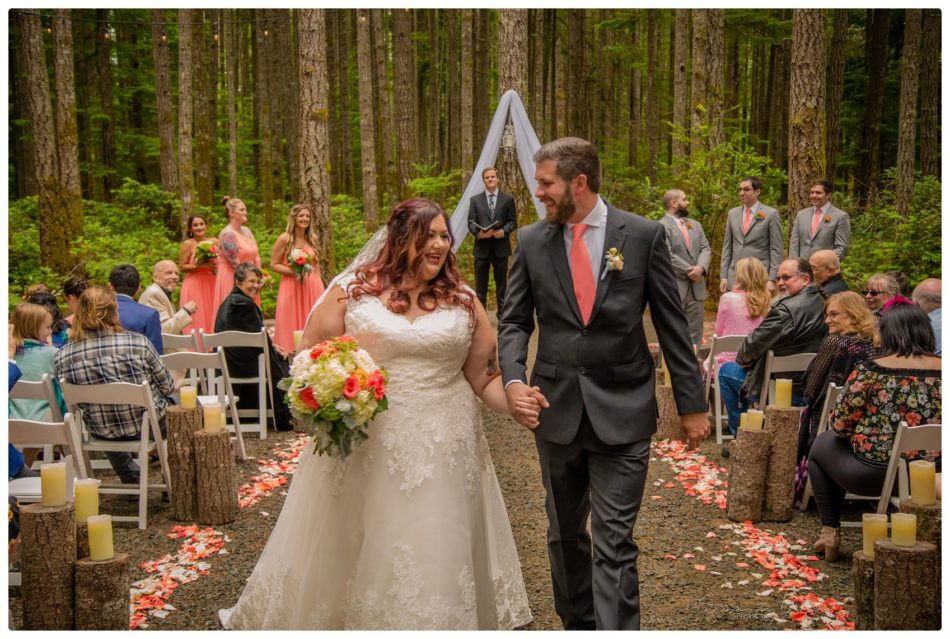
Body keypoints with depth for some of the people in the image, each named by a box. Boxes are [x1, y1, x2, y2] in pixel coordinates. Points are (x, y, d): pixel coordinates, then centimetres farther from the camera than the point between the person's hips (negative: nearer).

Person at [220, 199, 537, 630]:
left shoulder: (464, 302, 6)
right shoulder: (352, 291, 0)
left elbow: (485, 376, 9)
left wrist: (516, 403, -10)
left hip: (441, 455, 2)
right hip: (360, 451, -1)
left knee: (436, 561, 8)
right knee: (344, 557, 10)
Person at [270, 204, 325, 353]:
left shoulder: (312, 239, 11)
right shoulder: (285, 239, -4)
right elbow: (273, 265, -4)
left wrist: (319, 285, 11)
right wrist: (292, 271, -17)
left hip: (312, 287, 4)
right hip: (292, 287, -4)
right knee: (292, 325, -3)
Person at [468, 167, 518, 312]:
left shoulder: (508, 199, 6)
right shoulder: (475, 200, 8)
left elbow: (512, 222, 3)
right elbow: (471, 222, 3)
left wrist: (503, 231, -17)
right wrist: (478, 233, -17)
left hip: (500, 247, -1)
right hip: (482, 247, 1)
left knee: (501, 284, 5)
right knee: (480, 285, 4)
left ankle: (502, 315, 10)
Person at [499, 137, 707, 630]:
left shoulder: (644, 235, -4)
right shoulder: (531, 241, 2)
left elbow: (671, 325, 0)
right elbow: (514, 321, 5)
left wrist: (692, 404, 2)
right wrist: (513, 379, -14)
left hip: (621, 410, -3)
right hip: (555, 409, 3)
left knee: (614, 543, -6)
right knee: (565, 533, 17)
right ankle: (577, 624, 35)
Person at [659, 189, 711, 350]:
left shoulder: (695, 224, 18)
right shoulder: (661, 226, -8)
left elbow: (705, 249, 10)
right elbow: (667, 255, -17)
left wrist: (701, 267, -10)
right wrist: (689, 270, -14)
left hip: (696, 287, 7)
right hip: (673, 288, -7)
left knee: (695, 332, 10)